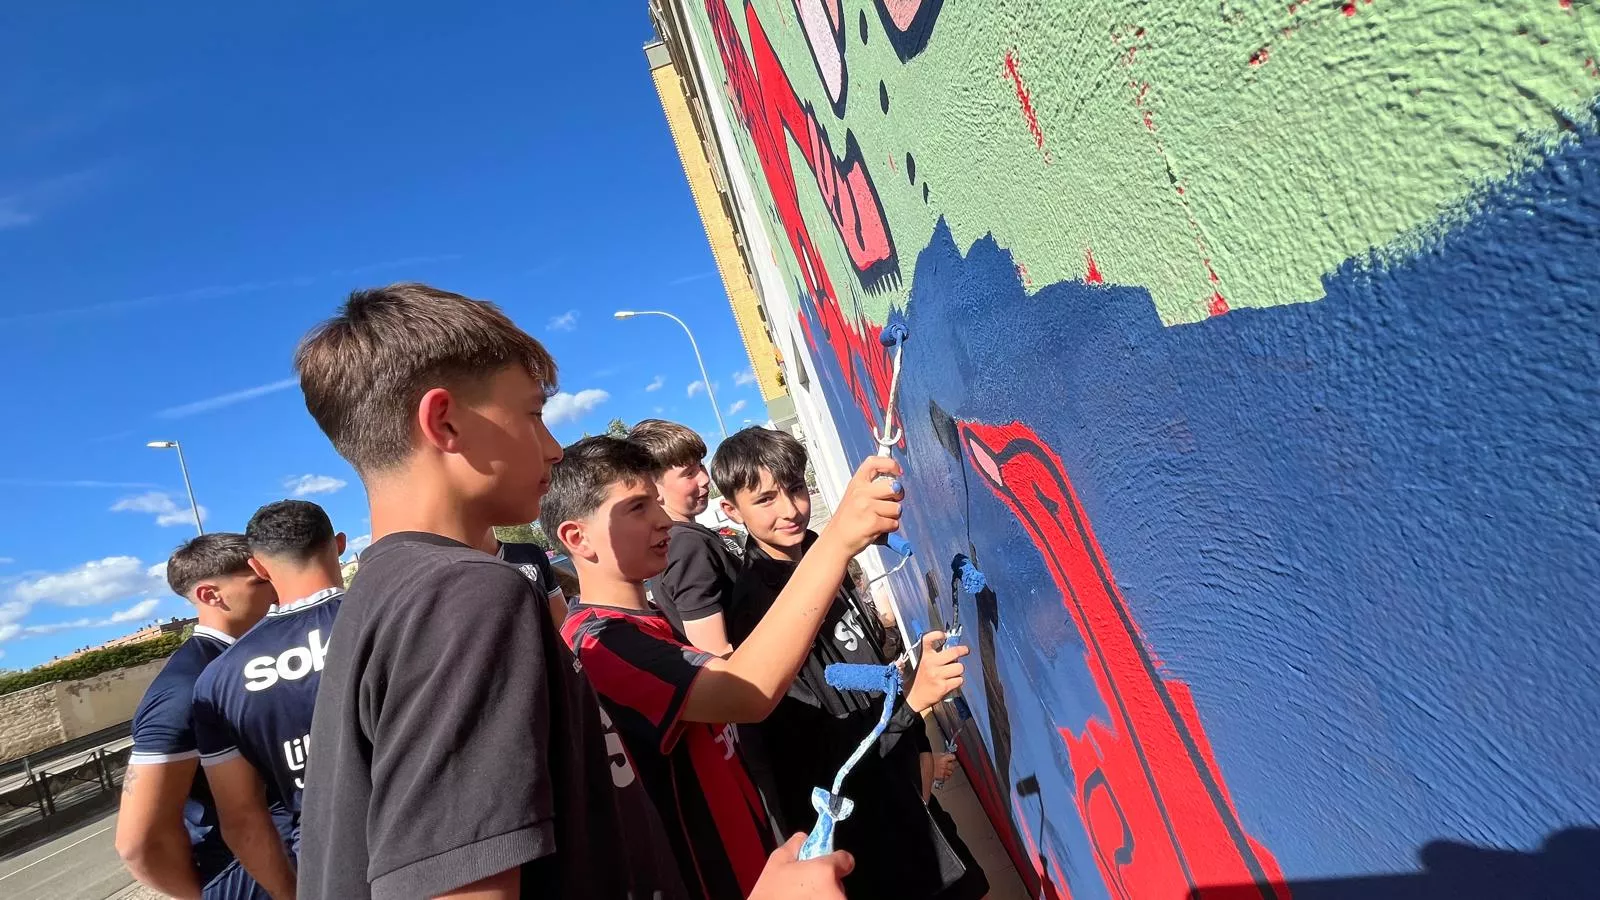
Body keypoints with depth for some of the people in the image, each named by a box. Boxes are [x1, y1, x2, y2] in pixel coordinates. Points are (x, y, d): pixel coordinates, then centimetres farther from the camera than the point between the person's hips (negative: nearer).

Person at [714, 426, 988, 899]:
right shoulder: (756, 608, -25)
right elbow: (819, 750, -25)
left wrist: (920, 745, 15)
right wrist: (914, 698, -35)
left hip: (898, 781, 8)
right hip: (854, 825, -7)